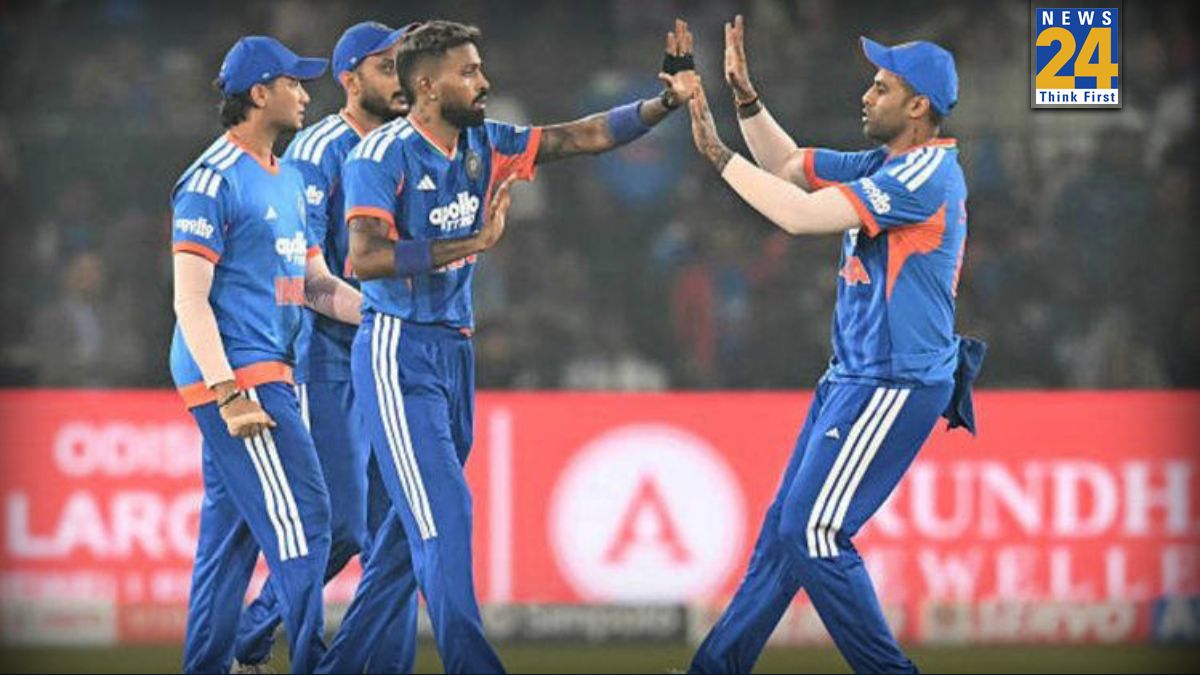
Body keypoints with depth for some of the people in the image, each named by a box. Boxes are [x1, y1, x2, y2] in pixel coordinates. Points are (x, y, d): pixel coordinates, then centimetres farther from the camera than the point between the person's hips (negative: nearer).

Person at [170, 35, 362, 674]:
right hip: (233, 374, -10)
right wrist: (230, 394, -22)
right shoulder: (213, 180, -11)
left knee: (231, 533, 10)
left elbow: (314, 284, 21)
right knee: (299, 518, -12)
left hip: (267, 374, 10)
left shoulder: (288, 180, 19)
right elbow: (191, 299, -15)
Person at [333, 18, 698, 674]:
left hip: (455, 350, 8)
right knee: (443, 515, -15)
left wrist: (667, 101, -8)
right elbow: (364, 258, -25)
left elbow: (584, 136, 5)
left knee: (416, 522, 12)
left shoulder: (484, 145, 8)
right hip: (399, 354, -8)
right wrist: (472, 243, -27)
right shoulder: (383, 155, -13)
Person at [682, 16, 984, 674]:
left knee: (813, 533, -12)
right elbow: (787, 165, 23)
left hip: (897, 385, -10)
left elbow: (801, 216, -23)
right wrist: (745, 96, 8)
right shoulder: (885, 166, 12)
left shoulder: (928, 174, -19)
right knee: (785, 525, 14)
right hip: (852, 377, 10)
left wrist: (717, 152, -17)